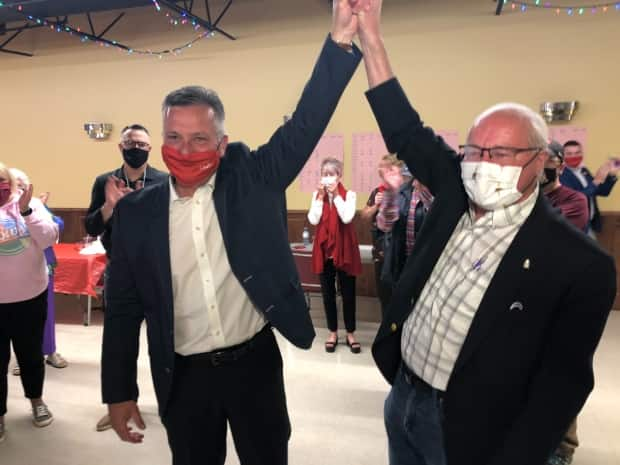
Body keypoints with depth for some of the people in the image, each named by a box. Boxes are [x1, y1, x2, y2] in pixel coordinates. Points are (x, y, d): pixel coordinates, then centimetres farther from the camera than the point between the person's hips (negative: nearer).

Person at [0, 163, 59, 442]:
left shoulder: (29, 205, -1)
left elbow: (48, 239, -10)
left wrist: (26, 211, -21)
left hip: (31, 296, 1)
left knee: (31, 353, 16)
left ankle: (36, 400, 37)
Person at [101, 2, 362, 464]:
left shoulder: (251, 179, -7)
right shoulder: (136, 212, -5)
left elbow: (305, 124, -16)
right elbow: (123, 308, 1)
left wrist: (340, 40, -28)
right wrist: (119, 391, 3)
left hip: (256, 362, 0)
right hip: (184, 377, 1)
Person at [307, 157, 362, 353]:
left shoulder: (349, 195, -3)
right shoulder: (317, 195, 4)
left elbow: (347, 218, -20)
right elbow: (313, 220, -9)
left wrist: (336, 194, -16)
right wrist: (321, 196, -12)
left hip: (344, 250, -2)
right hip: (324, 250, 2)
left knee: (348, 293, 7)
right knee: (328, 293, 10)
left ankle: (350, 333, 21)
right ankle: (333, 333, 24)